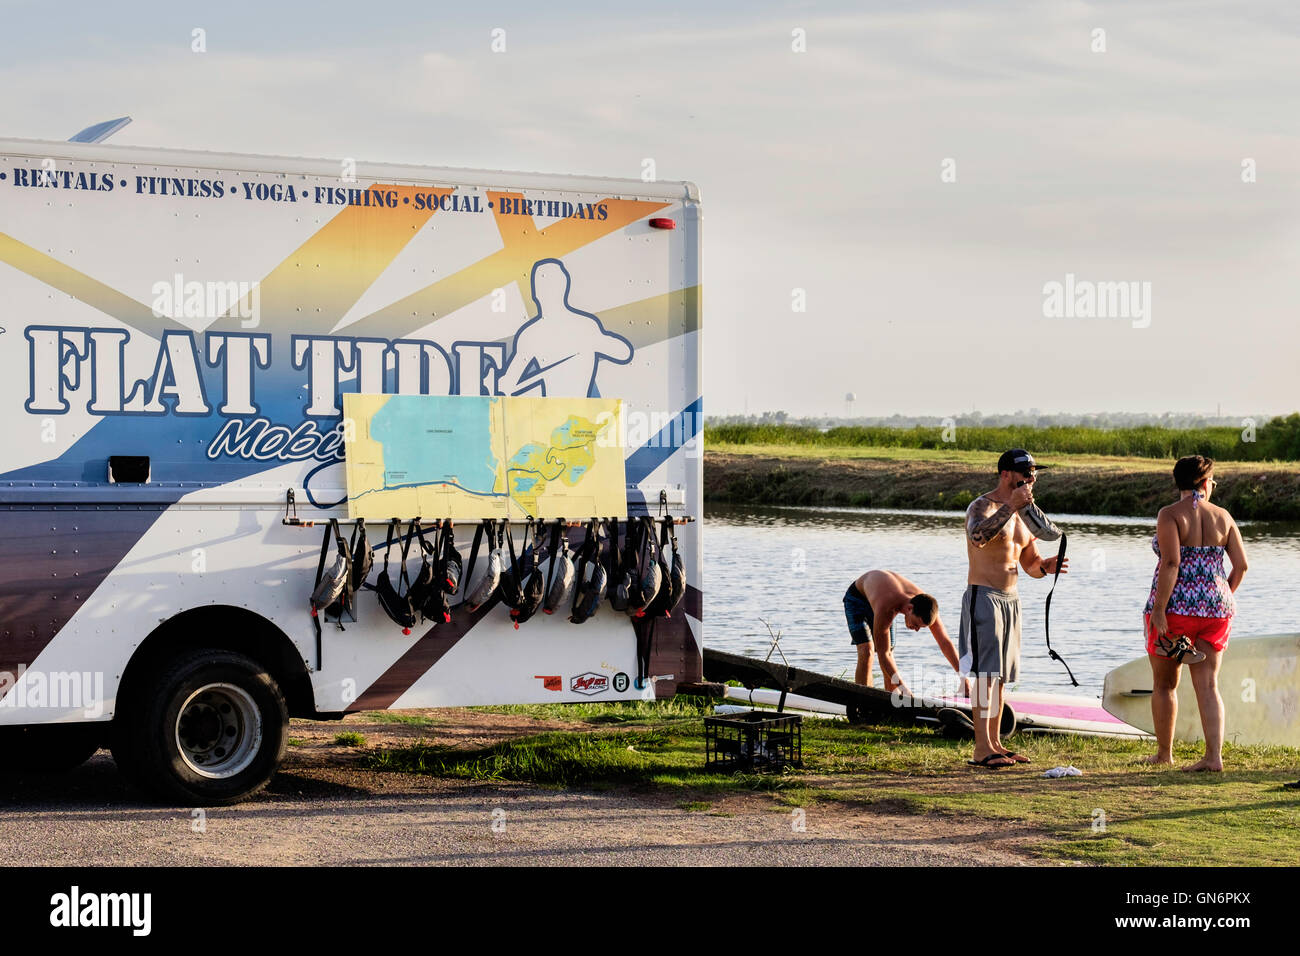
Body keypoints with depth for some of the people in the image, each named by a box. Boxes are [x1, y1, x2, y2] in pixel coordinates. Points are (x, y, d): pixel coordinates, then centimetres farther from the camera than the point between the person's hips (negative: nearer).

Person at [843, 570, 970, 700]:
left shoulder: (926, 605, -29)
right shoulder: (885, 608, -46)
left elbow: (945, 642, -22)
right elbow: (882, 654, -40)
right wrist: (902, 687, -43)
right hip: (856, 599, -5)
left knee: (890, 655, -1)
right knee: (866, 652, -23)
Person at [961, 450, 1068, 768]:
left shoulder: (1023, 515, 17)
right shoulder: (983, 506, -10)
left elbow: (1030, 565, 22)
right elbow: (978, 536, -34)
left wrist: (1045, 566, -1)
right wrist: (1010, 506, -36)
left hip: (1010, 598, 9)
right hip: (983, 595, -9)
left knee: (1001, 674, 10)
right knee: (986, 670, -13)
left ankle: (995, 743, 15)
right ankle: (982, 748, -15)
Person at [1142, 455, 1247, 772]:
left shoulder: (1170, 514, -9)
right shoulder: (1222, 516, 5)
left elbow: (1171, 562, -20)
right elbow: (1241, 565, 3)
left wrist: (1159, 610, -18)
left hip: (1175, 607, -4)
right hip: (1215, 610, 4)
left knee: (1164, 684, 13)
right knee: (1208, 685, 4)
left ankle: (1163, 753, 23)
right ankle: (1214, 756, -7)